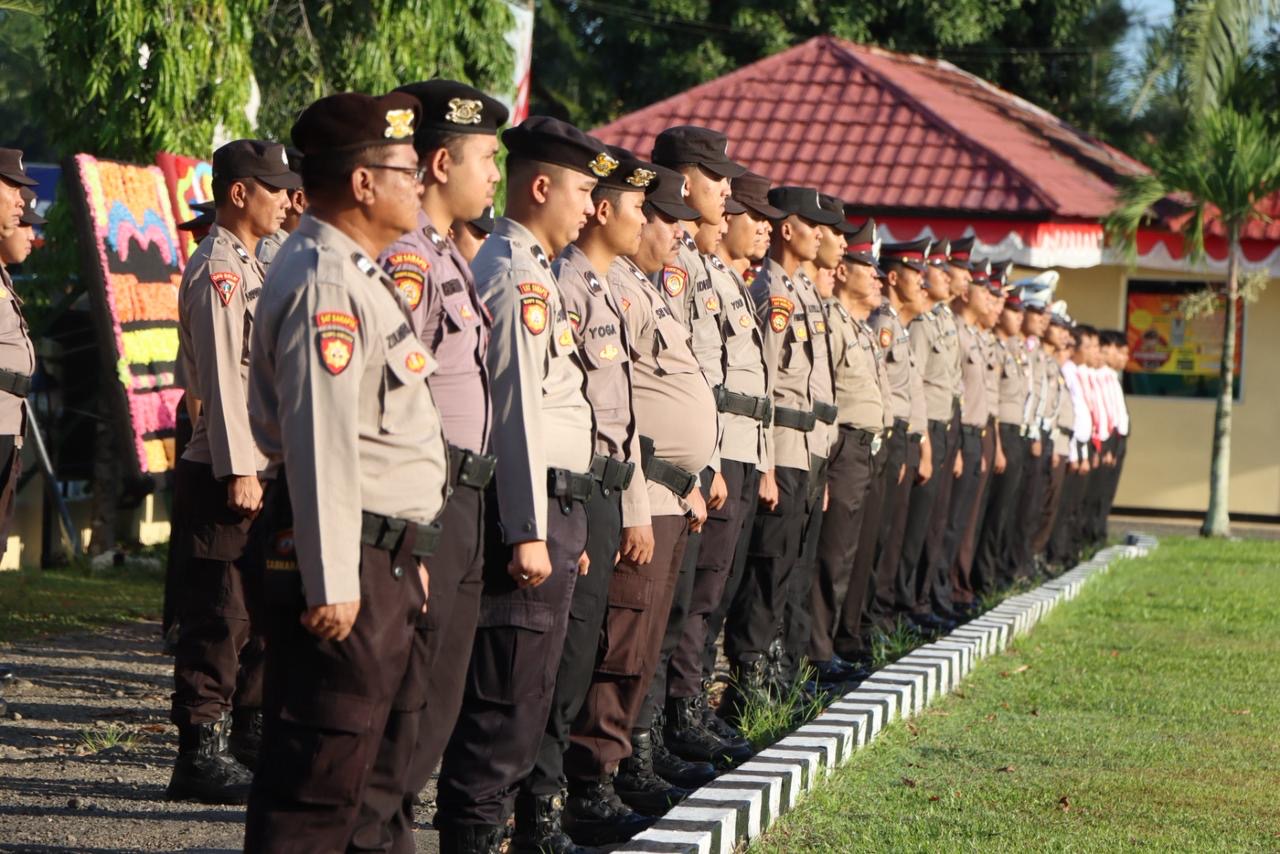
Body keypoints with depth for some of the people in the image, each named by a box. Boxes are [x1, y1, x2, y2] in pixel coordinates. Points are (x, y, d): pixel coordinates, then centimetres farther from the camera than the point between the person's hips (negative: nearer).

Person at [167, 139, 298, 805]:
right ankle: (200, 757, -1)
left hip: (257, 470, 10)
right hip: (224, 473, -10)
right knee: (218, 618, -6)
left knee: (259, 611, 15)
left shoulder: (247, 268, 18)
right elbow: (221, 378, -18)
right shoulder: (216, 270, -13)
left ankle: (250, 740, 24)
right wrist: (238, 470, -21)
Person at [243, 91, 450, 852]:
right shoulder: (325, 283, -17)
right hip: (349, 566, -11)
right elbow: (320, 442, -23)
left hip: (386, 557, 11)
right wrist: (331, 582, -25)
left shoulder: (360, 275, 17)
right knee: (321, 772, -7)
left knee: (346, 762, 17)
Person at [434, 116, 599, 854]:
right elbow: (518, 408, -20)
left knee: (526, 689, 15)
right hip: (534, 508, -10)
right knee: (511, 691, -7)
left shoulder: (533, 270, 18)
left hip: (553, 509, 10)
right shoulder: (518, 274, -14)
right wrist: (530, 532, -22)